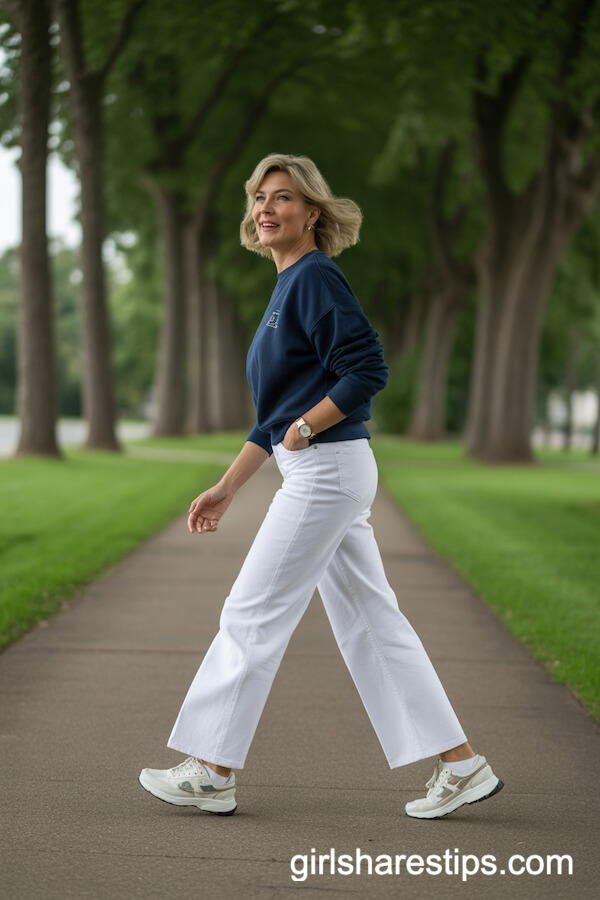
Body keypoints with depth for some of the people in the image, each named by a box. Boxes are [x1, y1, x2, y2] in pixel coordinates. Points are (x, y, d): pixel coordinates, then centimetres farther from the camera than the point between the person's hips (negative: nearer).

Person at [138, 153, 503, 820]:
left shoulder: (315, 278, -11)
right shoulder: (287, 286, 18)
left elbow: (368, 370, -21)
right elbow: (277, 413, 22)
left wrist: (305, 429, -13)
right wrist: (226, 488, 22)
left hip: (329, 468, -10)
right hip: (318, 473, 10)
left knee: (252, 615, -2)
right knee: (369, 623, 10)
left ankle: (211, 774, 8)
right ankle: (461, 765, 13)